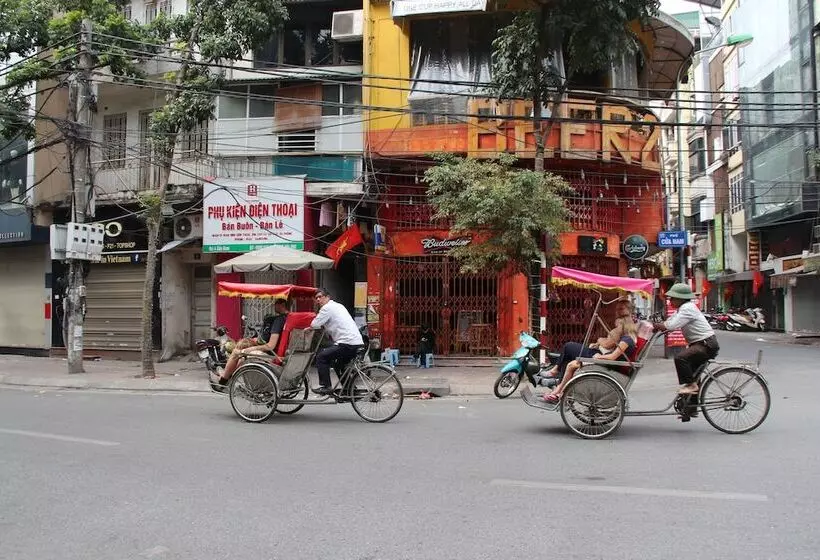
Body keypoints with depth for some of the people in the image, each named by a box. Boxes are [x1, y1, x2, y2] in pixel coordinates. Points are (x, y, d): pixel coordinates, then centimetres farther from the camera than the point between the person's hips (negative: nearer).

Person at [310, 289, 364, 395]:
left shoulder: (327, 308, -3)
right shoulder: (338, 305, 24)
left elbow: (314, 325, -7)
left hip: (347, 343, -9)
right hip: (359, 343, 9)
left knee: (321, 357, -2)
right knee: (339, 364, 26)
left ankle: (326, 386, -2)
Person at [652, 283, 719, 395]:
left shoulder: (687, 308, -18)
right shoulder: (682, 309, 15)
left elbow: (671, 326, -26)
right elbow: (668, 322, 12)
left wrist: (655, 325, -13)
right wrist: (657, 326, -5)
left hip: (707, 344, -11)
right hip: (700, 343, 11)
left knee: (680, 358, -26)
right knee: (690, 369, 20)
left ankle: (691, 385, -15)